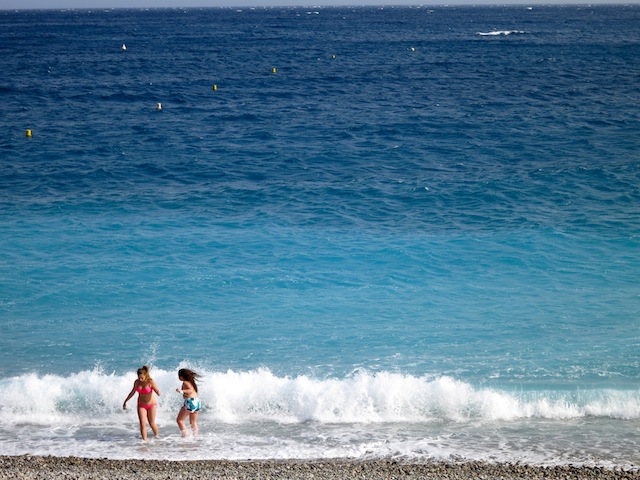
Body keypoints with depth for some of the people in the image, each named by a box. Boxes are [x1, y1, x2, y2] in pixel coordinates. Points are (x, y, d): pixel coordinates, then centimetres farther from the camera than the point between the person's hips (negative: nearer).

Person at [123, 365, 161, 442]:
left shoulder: (151, 382, -22)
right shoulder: (137, 382, -9)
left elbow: (158, 393, -28)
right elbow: (132, 392, 8)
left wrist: (157, 391, -51)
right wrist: (125, 401, 13)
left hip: (151, 405, -3)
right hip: (141, 405, 3)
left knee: (152, 423, 10)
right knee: (142, 423, -10)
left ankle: (157, 436, 36)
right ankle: (144, 440, -5)